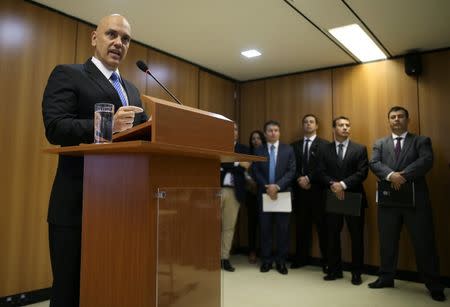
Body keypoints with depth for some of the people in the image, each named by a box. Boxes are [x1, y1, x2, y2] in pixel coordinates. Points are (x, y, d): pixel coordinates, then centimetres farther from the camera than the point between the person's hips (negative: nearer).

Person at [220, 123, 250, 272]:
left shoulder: (243, 149, 12)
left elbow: (243, 168, -2)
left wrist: (225, 166, -11)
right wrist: (236, 164, -12)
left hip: (234, 191, 2)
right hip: (216, 189, -1)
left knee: (229, 226, 6)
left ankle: (225, 258, 14)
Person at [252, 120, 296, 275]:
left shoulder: (288, 149, 4)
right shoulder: (258, 151, 6)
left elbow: (291, 171, -4)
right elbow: (256, 172, 0)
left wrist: (277, 186, -15)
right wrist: (267, 187, -13)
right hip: (264, 194, 1)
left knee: (283, 229, 4)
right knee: (265, 229, 6)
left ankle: (281, 261, 15)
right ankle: (266, 260, 16)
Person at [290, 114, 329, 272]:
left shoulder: (325, 145, 1)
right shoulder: (294, 146, 13)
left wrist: (309, 179, -13)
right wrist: (299, 180, -8)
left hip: (318, 190, -3)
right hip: (299, 190, 4)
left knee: (322, 225, 1)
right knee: (301, 226, 8)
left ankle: (327, 261, 10)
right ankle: (301, 258, 17)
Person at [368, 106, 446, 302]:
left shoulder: (421, 141, 6)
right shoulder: (380, 144, 12)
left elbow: (427, 161, -12)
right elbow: (374, 163, -5)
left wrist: (403, 175, -22)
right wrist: (391, 175, -23)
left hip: (415, 199, -2)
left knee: (424, 242, 4)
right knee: (387, 241, 11)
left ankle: (434, 285, 18)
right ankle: (386, 277, 26)